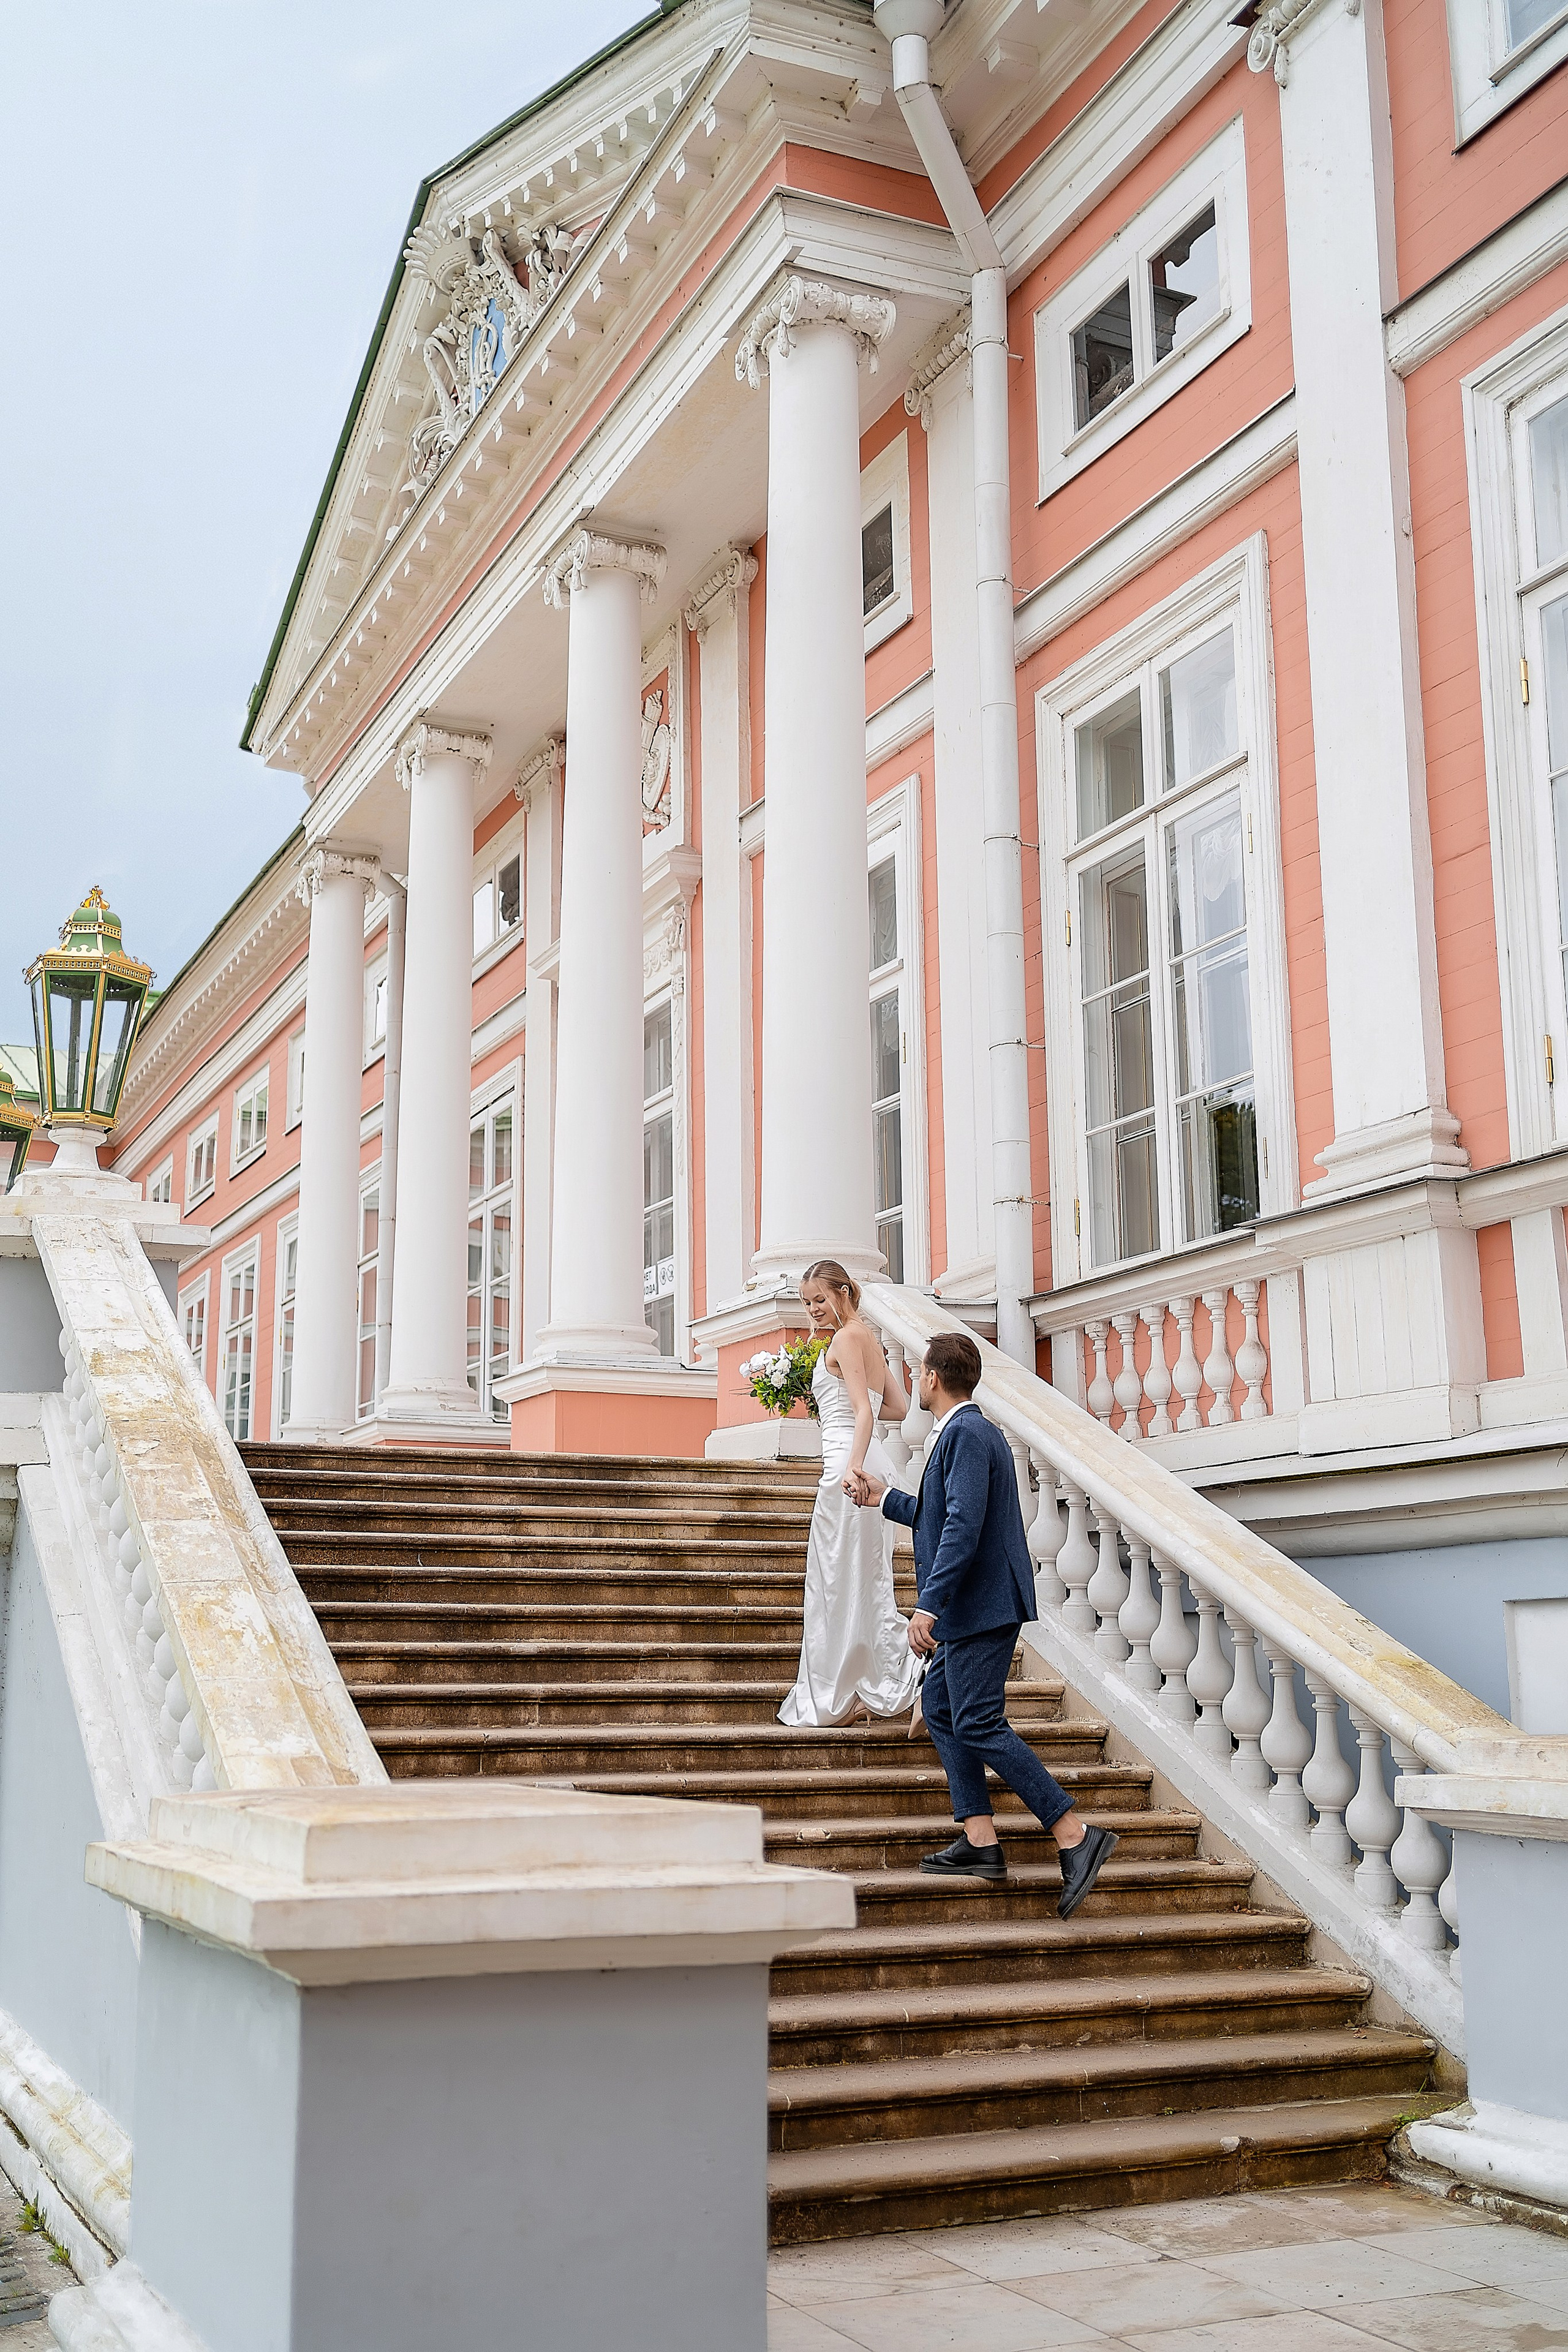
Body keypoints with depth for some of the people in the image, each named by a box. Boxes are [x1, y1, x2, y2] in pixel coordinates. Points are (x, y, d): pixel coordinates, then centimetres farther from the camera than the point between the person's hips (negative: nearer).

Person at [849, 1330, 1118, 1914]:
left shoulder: (966, 1434, -15)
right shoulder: (969, 1431, 19)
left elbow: (963, 1527, -25)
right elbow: (941, 1517, 30)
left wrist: (928, 1606, -27)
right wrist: (887, 1497, 40)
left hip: (981, 1604, -11)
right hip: (974, 1609, 11)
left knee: (979, 1724, -12)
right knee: (939, 1706, 15)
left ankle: (1076, 1836, -13)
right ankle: (980, 1841, 13)